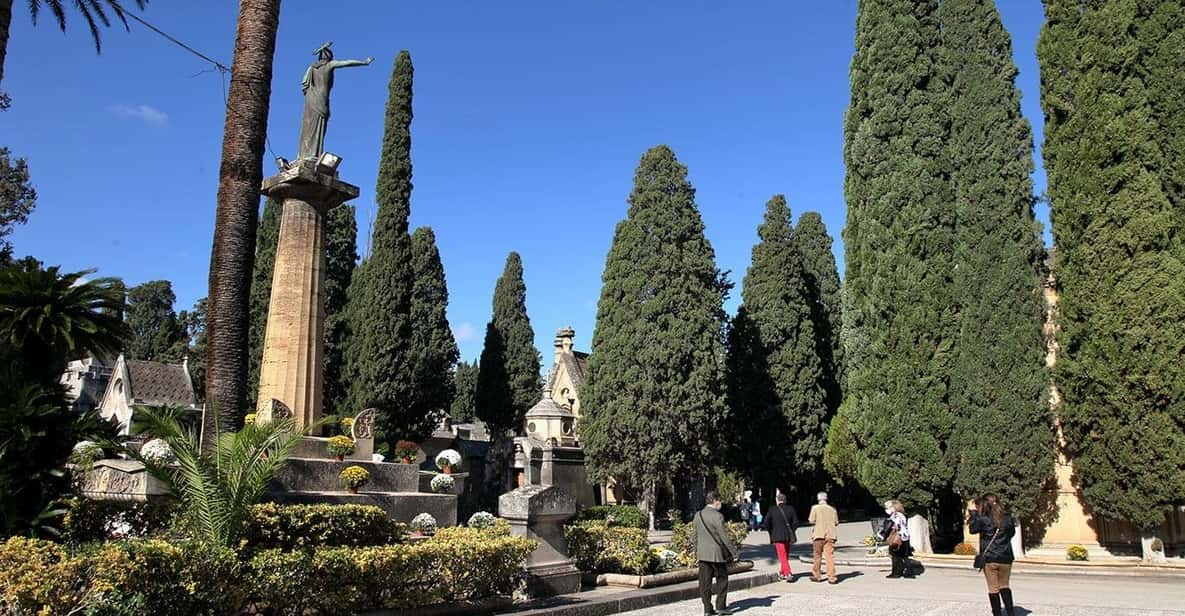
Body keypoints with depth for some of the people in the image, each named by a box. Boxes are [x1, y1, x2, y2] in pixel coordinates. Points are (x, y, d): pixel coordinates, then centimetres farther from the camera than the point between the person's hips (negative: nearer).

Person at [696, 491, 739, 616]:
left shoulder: (698, 515, 6)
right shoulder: (717, 516, -15)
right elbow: (724, 537, -15)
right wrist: (734, 553, -8)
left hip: (702, 554, 6)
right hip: (717, 553, -6)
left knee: (705, 582, 7)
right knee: (722, 579, 9)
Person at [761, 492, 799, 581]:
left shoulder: (772, 510, -4)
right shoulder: (790, 509, 1)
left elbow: (765, 524, -6)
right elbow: (796, 522, -3)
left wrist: (771, 532, 8)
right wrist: (791, 531, 10)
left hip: (778, 536, -4)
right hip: (789, 536, 4)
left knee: (783, 556, -2)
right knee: (786, 555, 18)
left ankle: (788, 574, -15)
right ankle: (782, 573, 30)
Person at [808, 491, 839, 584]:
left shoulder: (815, 508, -3)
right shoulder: (832, 509, 5)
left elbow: (811, 521, -8)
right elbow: (836, 523, 5)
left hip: (819, 534, -2)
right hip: (830, 535, 2)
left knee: (818, 556, 10)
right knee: (830, 556, -1)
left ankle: (816, 575, 19)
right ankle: (832, 577, -8)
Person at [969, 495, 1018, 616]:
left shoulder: (983, 519, -11)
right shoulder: (1008, 519, -1)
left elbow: (973, 529, 7)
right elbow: (1012, 532, 17)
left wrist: (973, 513, 12)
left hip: (989, 558, -3)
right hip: (1006, 558, 3)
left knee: (993, 588, 7)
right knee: (1004, 586, 17)